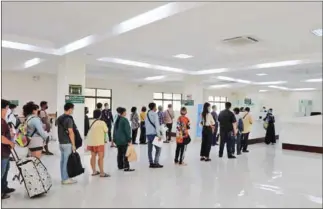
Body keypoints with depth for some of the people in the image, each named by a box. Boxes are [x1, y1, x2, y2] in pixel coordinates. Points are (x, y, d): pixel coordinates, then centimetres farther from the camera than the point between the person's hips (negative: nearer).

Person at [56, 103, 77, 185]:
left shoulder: (59, 118, 11)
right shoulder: (69, 119, -16)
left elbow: (59, 131, 15)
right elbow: (71, 133, -18)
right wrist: (73, 144, -14)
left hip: (61, 143, 9)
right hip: (67, 143, -9)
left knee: (62, 160, 12)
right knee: (67, 161, -2)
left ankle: (63, 178, 19)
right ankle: (65, 179, 4)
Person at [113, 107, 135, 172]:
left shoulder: (117, 120, 11)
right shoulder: (124, 120, -15)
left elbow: (115, 130, 16)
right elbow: (127, 131, -16)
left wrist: (115, 138, 22)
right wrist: (129, 140, -13)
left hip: (118, 140, 8)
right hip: (124, 140, -8)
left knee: (119, 153, 14)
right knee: (125, 153, -4)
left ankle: (120, 166, 22)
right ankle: (126, 167, -3)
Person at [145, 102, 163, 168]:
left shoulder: (147, 114, 12)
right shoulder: (154, 114, -10)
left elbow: (146, 124, 14)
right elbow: (157, 125, -15)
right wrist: (159, 135, -16)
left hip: (148, 134, 7)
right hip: (154, 133, -7)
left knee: (150, 149, 9)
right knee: (158, 148, 0)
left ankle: (151, 163, 13)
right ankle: (156, 163, -3)